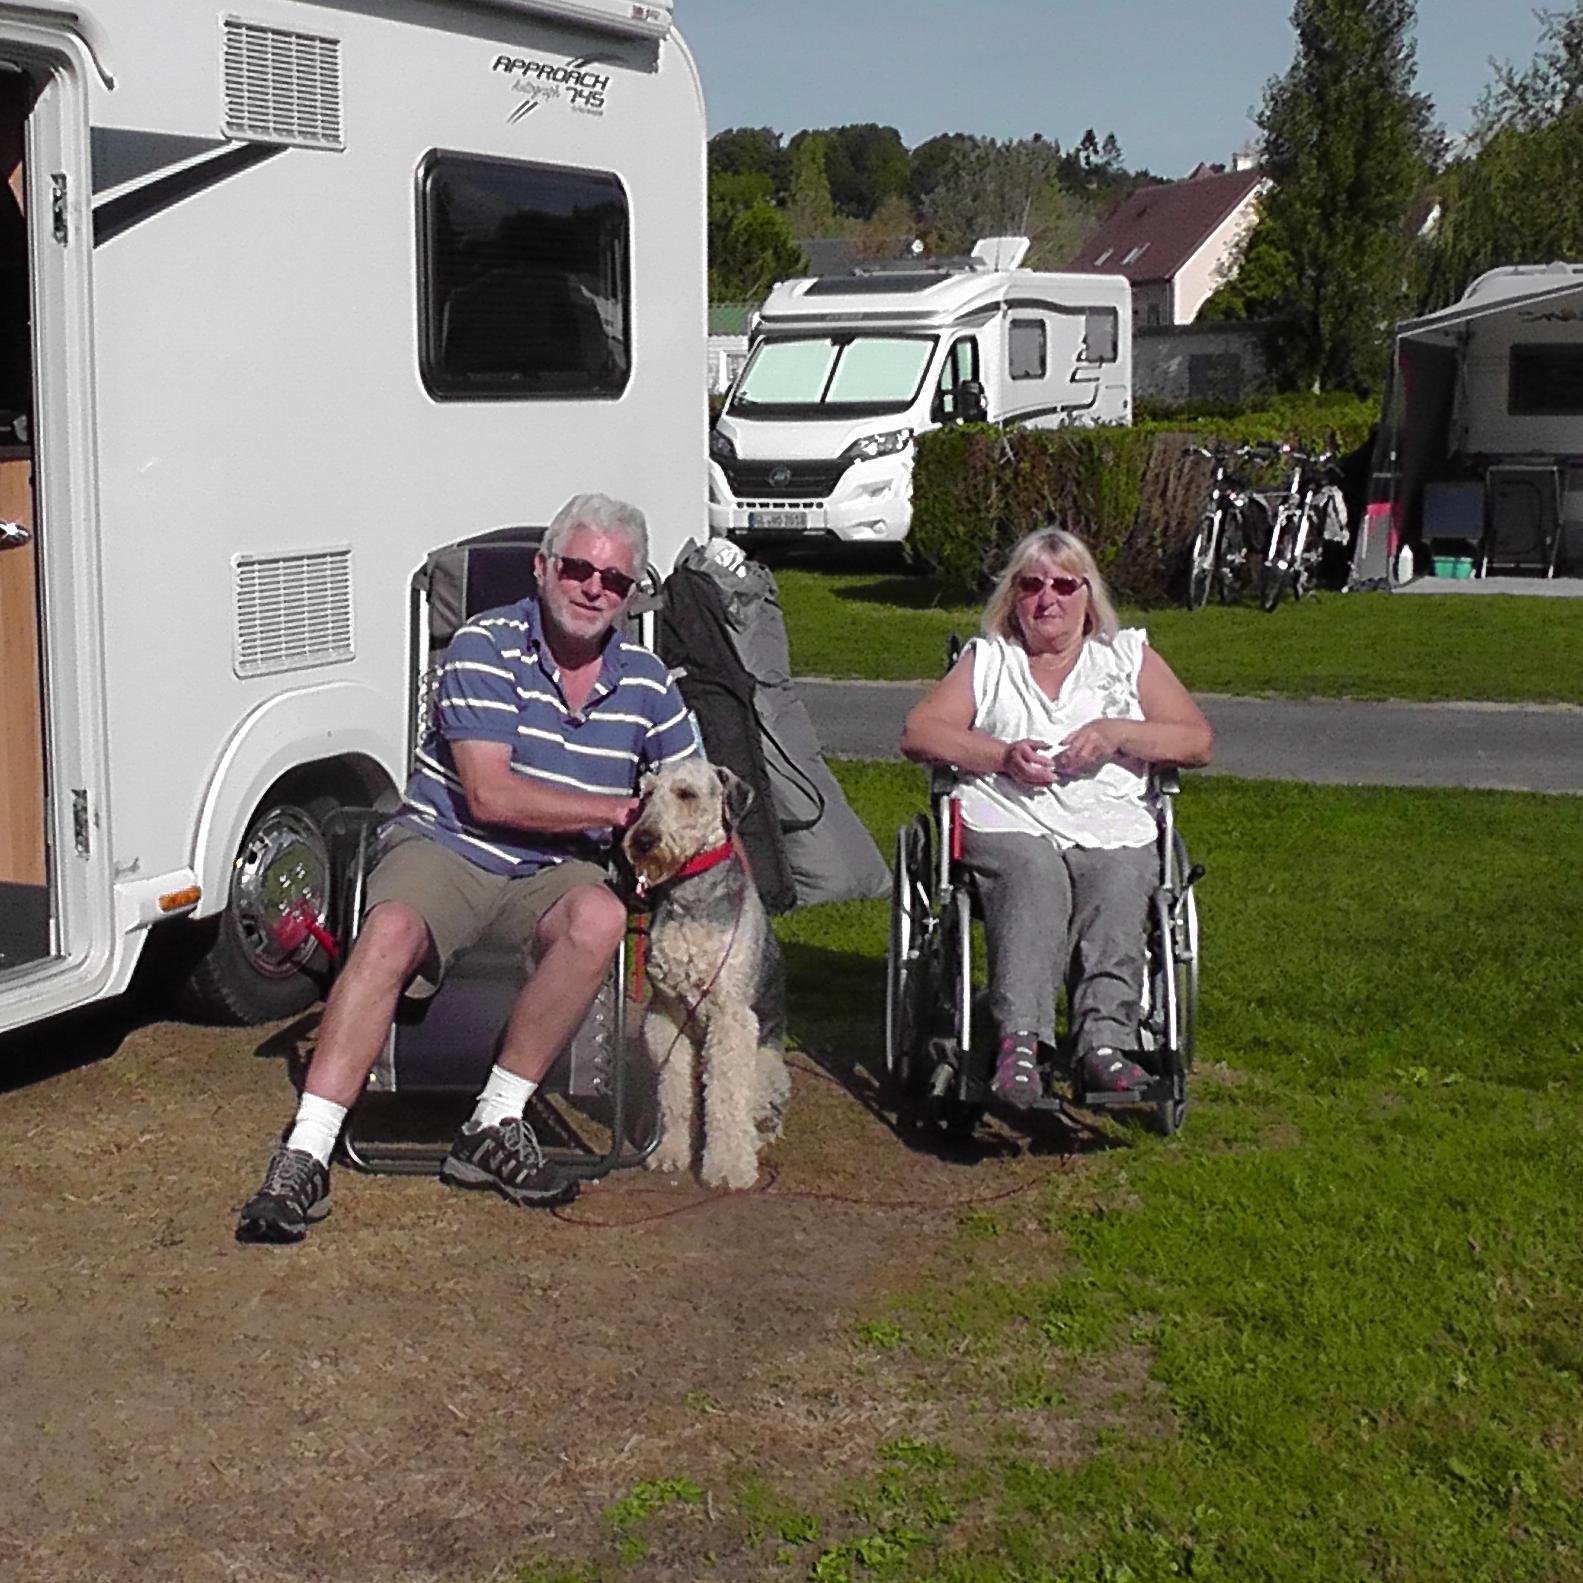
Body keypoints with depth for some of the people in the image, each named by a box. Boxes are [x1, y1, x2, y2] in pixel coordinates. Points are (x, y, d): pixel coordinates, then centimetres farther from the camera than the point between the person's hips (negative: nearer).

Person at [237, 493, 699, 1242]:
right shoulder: (485, 647, -7)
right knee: (391, 932, -34)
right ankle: (304, 1158, -36)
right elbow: (490, 796, -14)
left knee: (599, 917, -32)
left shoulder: (645, 681, 8)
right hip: (443, 846, -3)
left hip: (553, 872, 3)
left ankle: (494, 1127, -24)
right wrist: (620, 810, -9)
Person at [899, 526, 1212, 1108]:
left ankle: (1106, 1039, -49)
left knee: (1118, 886, -34)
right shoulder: (987, 658, 24)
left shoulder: (1129, 656, 24)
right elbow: (918, 734, 11)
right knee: (1035, 876, -36)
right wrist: (1002, 755, -5)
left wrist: (1119, 735, -3)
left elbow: (1198, 741, 14)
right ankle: (1020, 1041, -52)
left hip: (1113, 831, 1)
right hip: (1009, 826, -1)